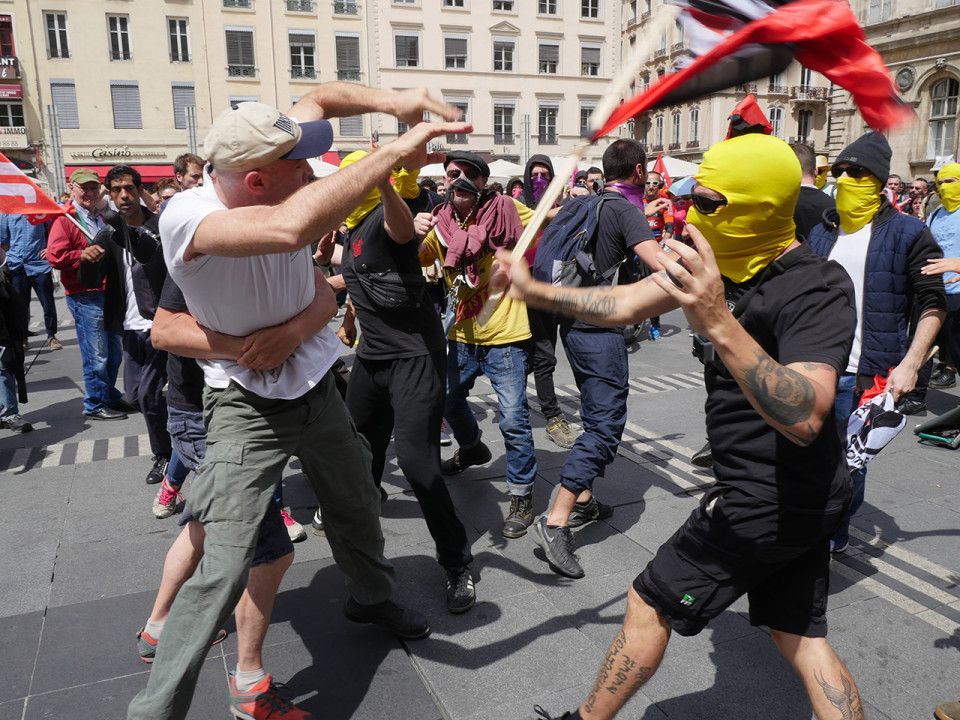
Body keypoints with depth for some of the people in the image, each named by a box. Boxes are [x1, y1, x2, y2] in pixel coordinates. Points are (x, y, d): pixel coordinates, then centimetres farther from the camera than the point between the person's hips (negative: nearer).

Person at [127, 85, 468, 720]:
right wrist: (395, 152, -45)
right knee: (223, 570, -10)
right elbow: (290, 228, -52)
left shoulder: (272, 171, -13)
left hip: (317, 386, 7)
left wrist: (390, 100, -19)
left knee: (358, 508, 24)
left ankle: (372, 598, 53)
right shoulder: (187, 217, -31)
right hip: (250, 408, -6)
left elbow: (323, 95, 2)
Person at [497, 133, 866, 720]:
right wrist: (535, 290, 0)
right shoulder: (718, 258, 0)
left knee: (650, 604, 6)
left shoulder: (818, 289, -24)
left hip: (768, 504, -8)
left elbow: (804, 418, -37)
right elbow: (627, 304, 5)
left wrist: (719, 325, -47)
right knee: (800, 636, 17)